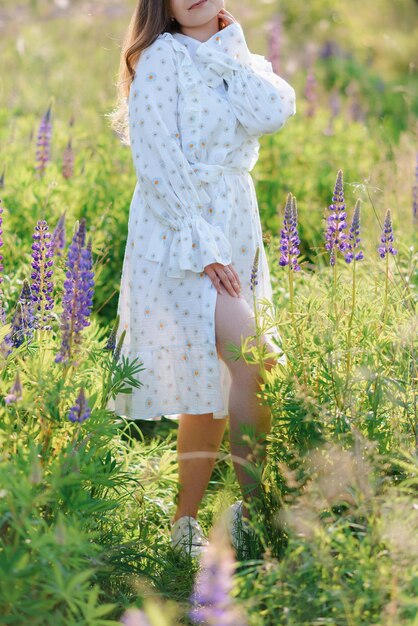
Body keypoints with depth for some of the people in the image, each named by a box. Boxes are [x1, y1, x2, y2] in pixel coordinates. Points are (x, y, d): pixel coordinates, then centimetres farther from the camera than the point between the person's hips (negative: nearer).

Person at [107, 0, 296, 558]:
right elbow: (158, 162, -12)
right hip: (179, 237, -7)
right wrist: (202, 246, -17)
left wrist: (228, 50, -2)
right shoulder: (162, 56, -6)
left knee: (215, 388, 7)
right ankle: (255, 510, -10)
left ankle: (185, 523, 15)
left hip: (236, 234, 7)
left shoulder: (238, 58, 14)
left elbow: (272, 114, -7)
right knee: (253, 362, -18)